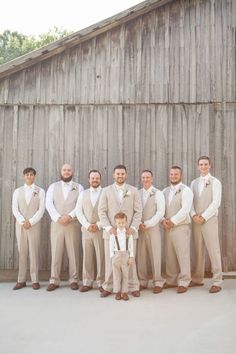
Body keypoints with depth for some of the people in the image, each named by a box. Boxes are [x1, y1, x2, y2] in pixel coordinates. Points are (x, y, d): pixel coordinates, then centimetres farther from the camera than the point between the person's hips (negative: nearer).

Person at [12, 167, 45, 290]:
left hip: (34, 225, -2)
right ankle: (21, 280, 9)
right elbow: (15, 209, 3)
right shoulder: (17, 191, 11)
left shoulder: (40, 191, 5)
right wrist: (22, 221, -12)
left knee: (34, 252, -1)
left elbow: (41, 209, -3)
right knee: (21, 253, 4)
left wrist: (30, 222, -13)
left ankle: (35, 280, 5)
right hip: (20, 225, 2)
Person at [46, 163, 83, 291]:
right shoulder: (53, 187, 11)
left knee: (73, 252, 1)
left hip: (73, 224, -1)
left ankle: (74, 280, 9)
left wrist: (70, 216, -17)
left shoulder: (78, 187, 8)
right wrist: (58, 217, -14)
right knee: (56, 252, 2)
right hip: (56, 223, 1)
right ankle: (54, 280, 9)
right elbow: (49, 204, -1)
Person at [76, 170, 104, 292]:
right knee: (87, 256, 5)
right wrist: (87, 225, -7)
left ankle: (101, 283, 7)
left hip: (101, 230, -2)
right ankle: (87, 282, 12)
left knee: (101, 257, -2)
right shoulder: (83, 194, 11)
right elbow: (78, 211, 6)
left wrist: (99, 225, -11)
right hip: (86, 230, 3)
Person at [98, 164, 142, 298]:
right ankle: (108, 287, 14)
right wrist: (108, 227, -10)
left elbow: (138, 211, 2)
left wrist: (133, 227, -9)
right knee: (110, 260, 3)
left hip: (129, 231, 0)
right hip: (111, 231, 0)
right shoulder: (106, 191, 6)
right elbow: (102, 211, 2)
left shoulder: (134, 191, 6)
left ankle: (134, 287, 12)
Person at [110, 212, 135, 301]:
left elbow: (131, 246, 2)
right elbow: (111, 246, 1)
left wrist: (131, 257, -2)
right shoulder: (113, 234, -1)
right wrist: (112, 256, -4)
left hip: (126, 255, 1)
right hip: (116, 255, 0)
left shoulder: (129, 233, 1)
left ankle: (124, 292, 13)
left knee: (125, 274, 6)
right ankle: (117, 292, 15)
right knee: (116, 275, 5)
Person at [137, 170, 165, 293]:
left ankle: (158, 283, 7)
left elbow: (160, 212, -5)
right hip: (139, 228, 3)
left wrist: (148, 224, -10)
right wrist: (139, 224, -6)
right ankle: (142, 282, 13)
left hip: (153, 228, -3)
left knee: (155, 255, -2)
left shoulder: (158, 193, 1)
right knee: (140, 256, 3)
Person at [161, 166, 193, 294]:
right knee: (170, 256, 8)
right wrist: (163, 220, -7)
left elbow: (185, 210, -13)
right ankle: (171, 281, 18)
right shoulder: (165, 191, 15)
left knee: (183, 255, -3)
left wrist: (172, 221, -15)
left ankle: (183, 283, 4)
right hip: (167, 228, 5)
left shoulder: (186, 190, -3)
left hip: (181, 227, -5)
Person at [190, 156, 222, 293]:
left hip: (210, 220, -4)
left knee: (214, 251, -4)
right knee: (198, 251, 8)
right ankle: (198, 279, 16)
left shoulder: (215, 182, -1)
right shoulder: (194, 183, 13)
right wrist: (194, 215, -8)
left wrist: (203, 217, -14)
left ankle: (217, 282, 1)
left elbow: (216, 203, -9)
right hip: (196, 221, 5)